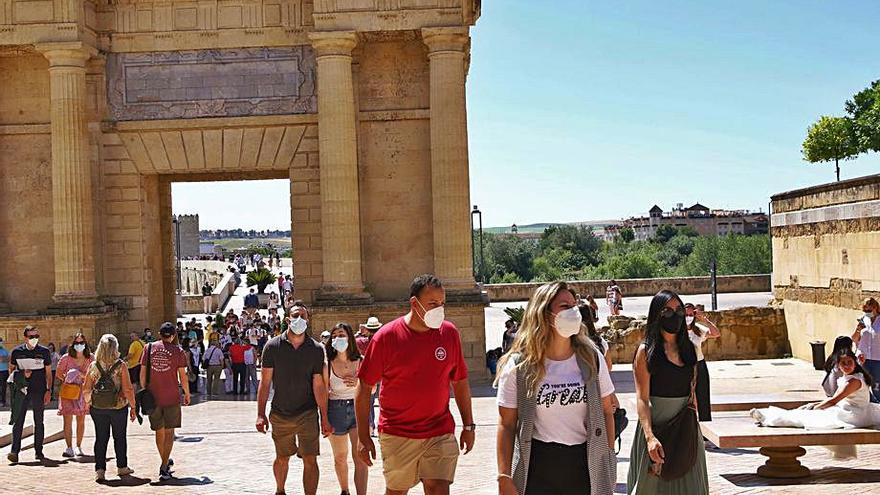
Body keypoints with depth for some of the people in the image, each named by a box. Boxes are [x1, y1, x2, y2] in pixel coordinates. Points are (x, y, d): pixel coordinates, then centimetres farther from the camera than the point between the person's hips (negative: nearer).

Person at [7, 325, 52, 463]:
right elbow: (11, 370, 13)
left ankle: (38, 451, 14)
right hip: (21, 390, 0)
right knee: (18, 421, -6)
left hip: (39, 390, 0)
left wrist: (49, 390, 0)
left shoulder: (44, 351, 3)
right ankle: (14, 451, -9)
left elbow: (48, 372, 6)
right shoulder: (16, 351, 4)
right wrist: (22, 374, -7)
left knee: (39, 422, 7)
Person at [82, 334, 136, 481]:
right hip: (118, 407, -2)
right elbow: (128, 389, -11)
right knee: (119, 437, 14)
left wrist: (89, 403, 17)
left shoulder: (93, 366, -4)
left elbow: (86, 389, 0)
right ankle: (122, 467, 24)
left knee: (101, 438, 9)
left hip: (97, 408, 2)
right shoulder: (120, 366, -11)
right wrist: (132, 407, 0)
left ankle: (99, 469, 5)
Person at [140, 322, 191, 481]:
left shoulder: (149, 348, 1)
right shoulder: (177, 351, -4)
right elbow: (182, 376, -3)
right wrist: (187, 393, 11)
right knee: (169, 432, 3)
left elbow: (143, 373, 3)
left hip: (153, 396, 2)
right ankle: (164, 468, -5)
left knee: (159, 431, 16)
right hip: (172, 397, -2)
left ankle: (165, 462, 32)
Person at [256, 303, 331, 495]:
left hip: (307, 414, -1)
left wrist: (324, 419, -4)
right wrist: (260, 414, -6)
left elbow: (318, 385, -2)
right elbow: (265, 382, -1)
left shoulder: (316, 349, -3)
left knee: (310, 460, -6)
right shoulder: (273, 346, -4)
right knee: (282, 459, 16)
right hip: (280, 414, 1)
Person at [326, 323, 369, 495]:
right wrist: (325, 419, -4)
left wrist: (358, 384, -14)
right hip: (336, 410, 1)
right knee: (340, 458, 17)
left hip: (359, 408, -1)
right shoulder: (328, 364, -3)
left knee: (360, 458, -9)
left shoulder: (361, 362, -3)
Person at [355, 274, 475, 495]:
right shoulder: (386, 337, -9)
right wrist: (363, 436, -6)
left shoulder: (449, 333, 1)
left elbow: (460, 382, 11)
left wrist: (468, 425, 11)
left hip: (440, 433, 2)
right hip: (397, 435, -1)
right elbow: (364, 387, -4)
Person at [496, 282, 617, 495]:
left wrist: (609, 459, 5)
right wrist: (504, 477, -7)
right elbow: (507, 425, -3)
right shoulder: (518, 367, -5)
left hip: (585, 465, 2)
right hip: (536, 469, -2)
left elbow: (606, 411, 8)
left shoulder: (591, 358, 2)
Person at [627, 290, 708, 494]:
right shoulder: (646, 351, -8)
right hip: (656, 425, -5)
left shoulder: (689, 348, 9)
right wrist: (650, 437, -23)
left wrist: (694, 425, 12)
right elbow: (642, 399, -13)